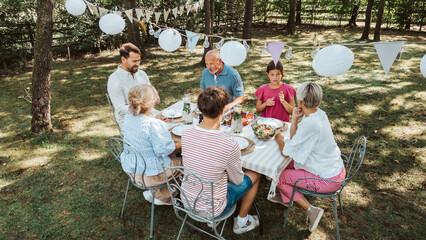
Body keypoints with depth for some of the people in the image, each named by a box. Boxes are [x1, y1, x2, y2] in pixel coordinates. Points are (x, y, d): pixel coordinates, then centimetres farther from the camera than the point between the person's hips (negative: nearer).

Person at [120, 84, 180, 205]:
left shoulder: (127, 118, -4)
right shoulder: (154, 125, -30)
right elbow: (163, 150, -24)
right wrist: (180, 144, -7)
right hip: (148, 174, -8)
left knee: (172, 156, 24)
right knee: (182, 162, 11)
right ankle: (161, 196, 22)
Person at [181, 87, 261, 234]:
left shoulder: (186, 133, -15)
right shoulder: (230, 145, -31)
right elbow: (237, 180, -13)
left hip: (187, 200, 5)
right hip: (212, 209, -5)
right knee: (255, 175, 14)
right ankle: (241, 222, 32)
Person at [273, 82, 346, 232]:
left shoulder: (309, 124, -31)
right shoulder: (320, 114, -2)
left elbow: (285, 152, -21)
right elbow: (294, 140, 4)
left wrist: (279, 139, -2)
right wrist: (295, 119, -7)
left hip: (327, 179, -9)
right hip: (335, 168, 9)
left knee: (278, 176, 1)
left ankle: (311, 210, 8)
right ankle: (285, 198, 38)